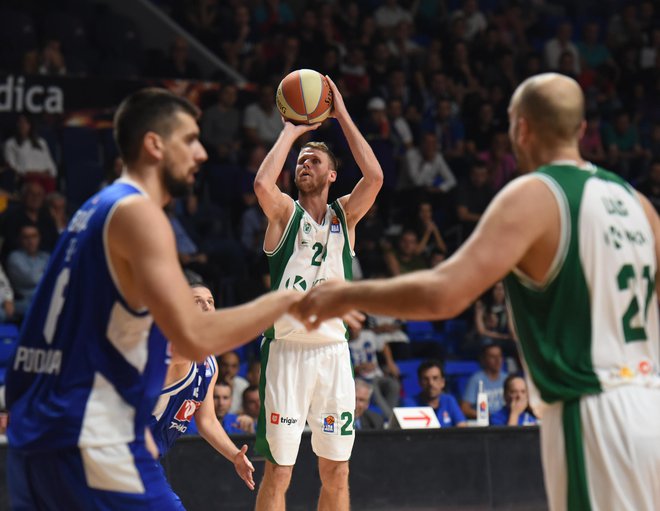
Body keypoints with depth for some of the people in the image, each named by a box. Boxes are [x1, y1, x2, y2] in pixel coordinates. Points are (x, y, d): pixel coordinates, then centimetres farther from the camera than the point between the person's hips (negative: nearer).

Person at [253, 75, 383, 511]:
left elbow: (374, 176, -9)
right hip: (287, 349, -3)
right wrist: (290, 131, -8)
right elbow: (263, 183, -20)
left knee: (336, 472, 8)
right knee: (278, 472, -4)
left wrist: (343, 117, -6)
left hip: (333, 349, 3)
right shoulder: (285, 212, 3)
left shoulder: (345, 215, 9)